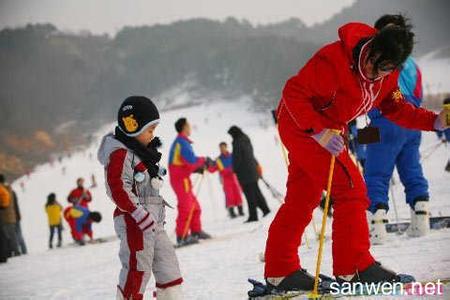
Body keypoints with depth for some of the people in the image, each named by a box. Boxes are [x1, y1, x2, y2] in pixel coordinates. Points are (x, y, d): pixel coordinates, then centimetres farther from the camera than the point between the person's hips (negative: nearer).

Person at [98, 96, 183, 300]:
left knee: (168, 266, 12)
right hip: (134, 222, -10)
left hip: (154, 222, 10)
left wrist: (158, 215, 21)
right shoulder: (119, 155, -13)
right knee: (137, 269, -8)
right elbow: (119, 190, -22)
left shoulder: (141, 152, 18)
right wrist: (141, 215, -25)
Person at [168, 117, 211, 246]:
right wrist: (204, 160, -6)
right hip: (181, 179, -10)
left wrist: (197, 168, 11)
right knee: (185, 207, -11)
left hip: (182, 177, 10)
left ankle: (196, 231, 20)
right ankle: (182, 236, -11)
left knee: (194, 206, 14)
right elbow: (191, 160, -22)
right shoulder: (182, 142, -14)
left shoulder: (179, 142, 19)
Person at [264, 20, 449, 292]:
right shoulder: (333, 61, -29)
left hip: (328, 130, 9)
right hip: (301, 125, -9)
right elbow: (293, 92, -26)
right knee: (350, 188, -15)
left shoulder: (388, 77, -4)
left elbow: (395, 108, 7)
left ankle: (280, 271, 18)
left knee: (302, 199, 12)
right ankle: (354, 268, -13)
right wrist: (318, 132, -33)